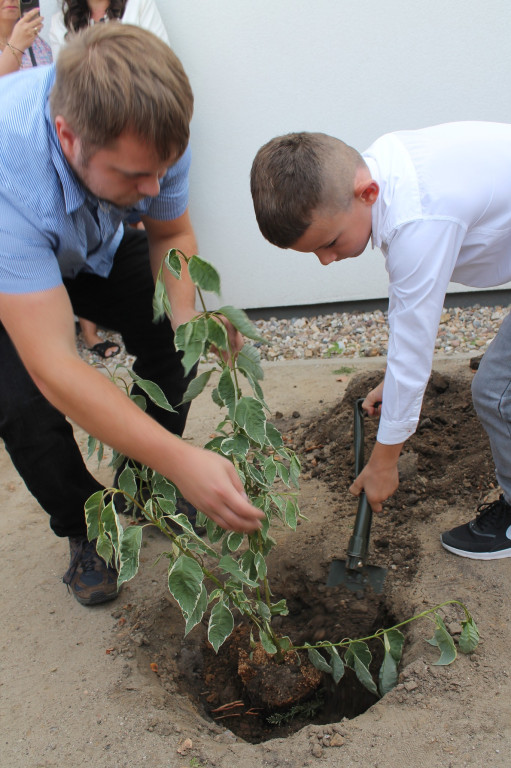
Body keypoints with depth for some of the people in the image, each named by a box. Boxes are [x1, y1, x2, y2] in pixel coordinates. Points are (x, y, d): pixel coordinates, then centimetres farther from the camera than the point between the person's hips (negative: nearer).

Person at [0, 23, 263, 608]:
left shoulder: (150, 130, -29)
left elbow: (172, 232, -9)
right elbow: (53, 369, -47)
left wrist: (183, 315, -28)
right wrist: (182, 461, -51)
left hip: (98, 248, 4)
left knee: (171, 339, -11)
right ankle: (85, 531, 7)